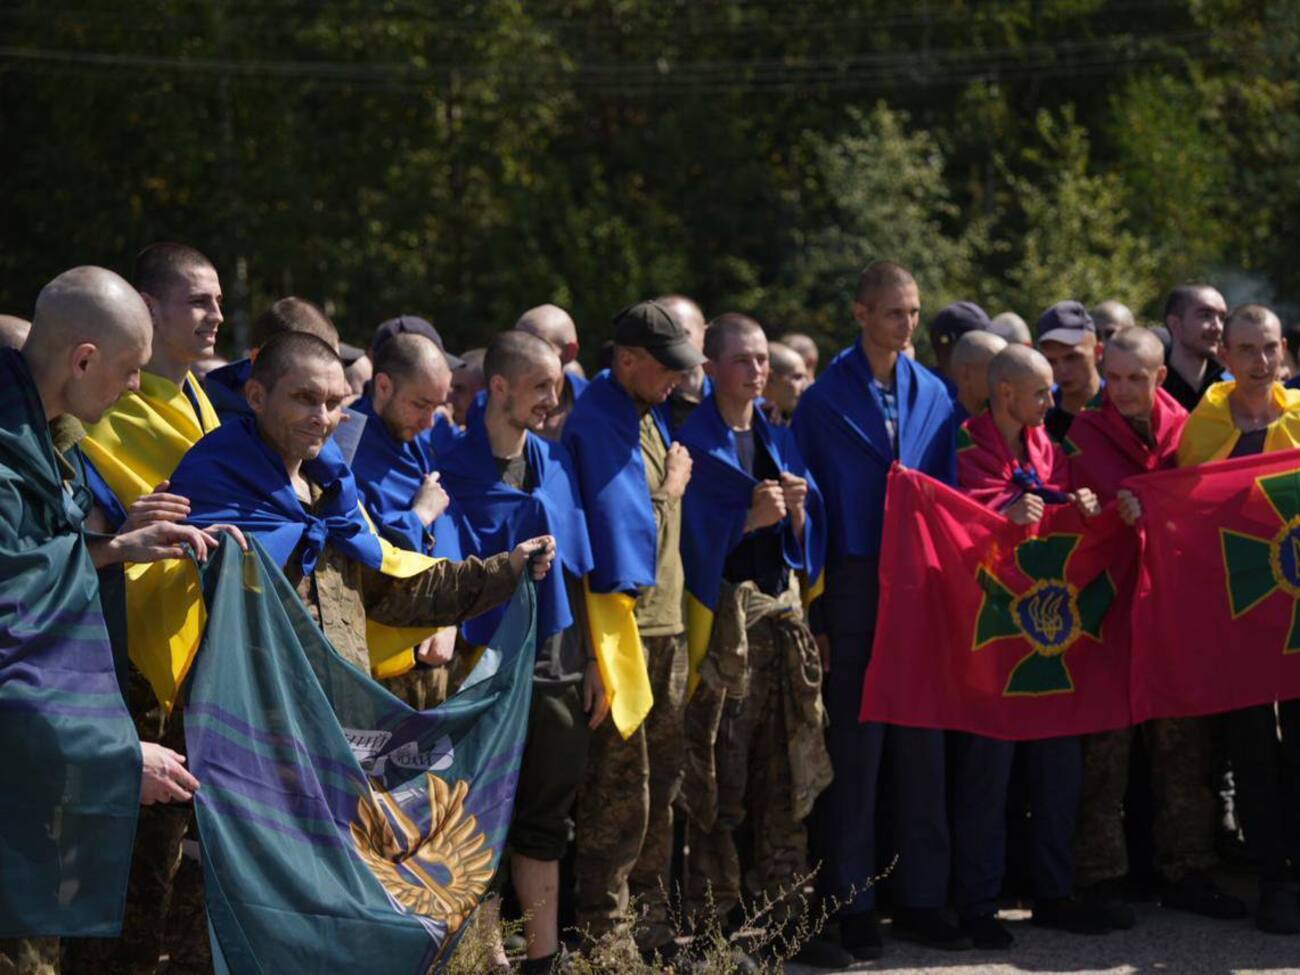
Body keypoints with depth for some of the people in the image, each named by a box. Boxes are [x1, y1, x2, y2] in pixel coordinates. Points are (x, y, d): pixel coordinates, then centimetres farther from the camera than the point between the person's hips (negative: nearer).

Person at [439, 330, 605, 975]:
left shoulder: (555, 462, 8)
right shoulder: (456, 468, -9)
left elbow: (577, 568, 11)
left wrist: (591, 661, 10)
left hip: (555, 662, 5)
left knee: (546, 815, 11)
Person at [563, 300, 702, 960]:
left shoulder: (648, 417, 15)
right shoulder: (597, 423, -15)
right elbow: (625, 519, -21)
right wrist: (670, 490, -7)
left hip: (665, 622, 9)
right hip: (623, 622, -9)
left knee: (661, 782, 14)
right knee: (620, 790, -6)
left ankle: (651, 922, 24)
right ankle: (605, 934, 1)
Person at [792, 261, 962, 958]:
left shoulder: (933, 396, 8)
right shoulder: (825, 399, -3)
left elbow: (948, 494, 10)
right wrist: (814, 615, -8)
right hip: (853, 591, -3)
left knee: (921, 745, 6)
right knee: (854, 750, 1)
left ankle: (921, 898, 14)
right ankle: (853, 904, 8)